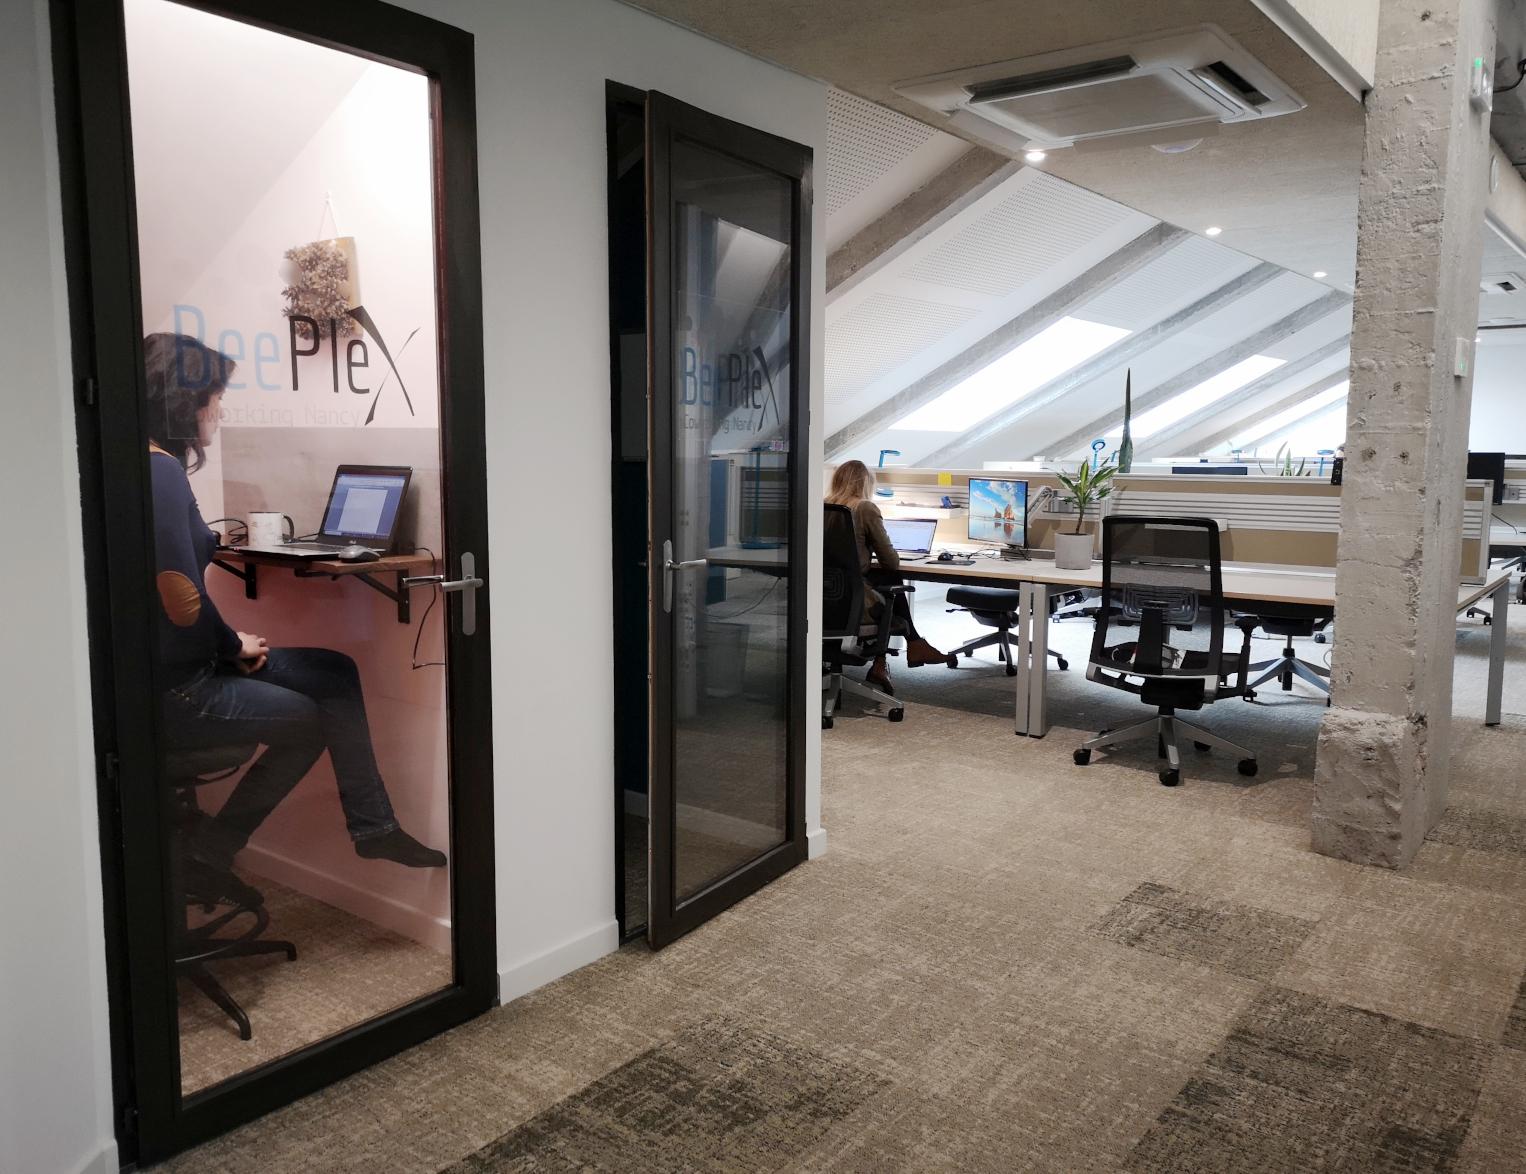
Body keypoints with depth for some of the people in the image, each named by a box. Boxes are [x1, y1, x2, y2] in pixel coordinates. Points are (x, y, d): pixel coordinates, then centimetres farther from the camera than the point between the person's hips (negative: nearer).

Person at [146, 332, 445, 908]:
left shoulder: (158, 465, 9)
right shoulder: (160, 472, -21)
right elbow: (184, 603, -25)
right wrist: (235, 646, -10)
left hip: (189, 663, 9)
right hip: (172, 691, -9)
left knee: (335, 674, 10)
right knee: (311, 721, 10)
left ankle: (373, 828, 14)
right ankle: (206, 856, 18)